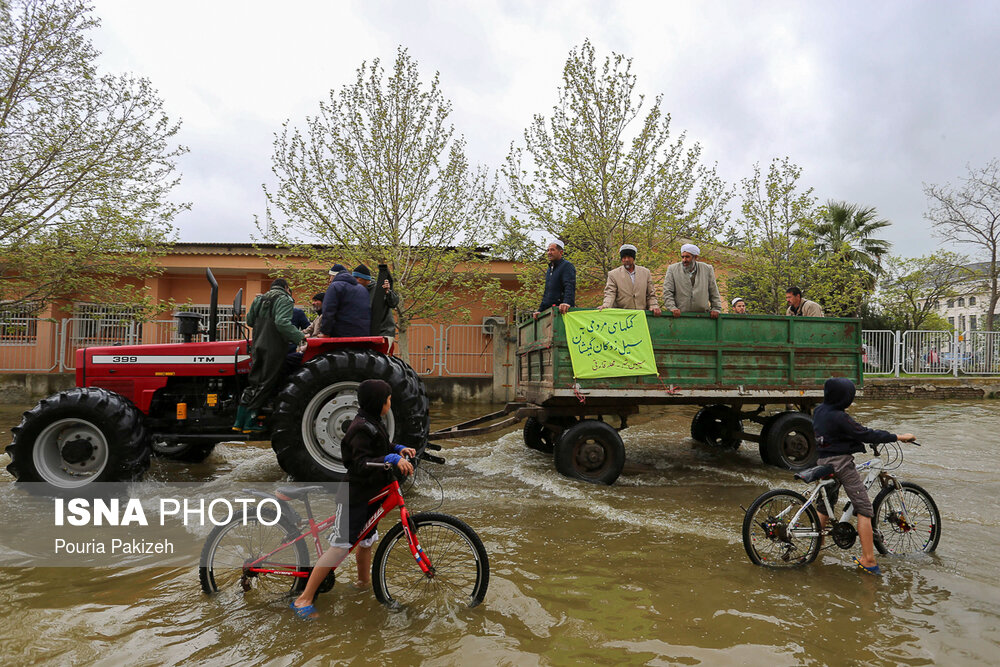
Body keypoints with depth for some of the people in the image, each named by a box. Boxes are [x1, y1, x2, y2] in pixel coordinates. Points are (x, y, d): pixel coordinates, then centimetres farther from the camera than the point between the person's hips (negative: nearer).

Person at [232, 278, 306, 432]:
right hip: (274, 349, -7)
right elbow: (282, 323, -21)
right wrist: (299, 337, -17)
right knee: (265, 385, -1)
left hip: (258, 347, 7)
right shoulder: (284, 300, -6)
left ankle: (239, 422, 14)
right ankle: (249, 424, 0)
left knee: (254, 382, 14)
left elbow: (249, 321, 16)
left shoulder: (259, 299, 17)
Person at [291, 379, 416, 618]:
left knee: (367, 538, 22)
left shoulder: (372, 423, 10)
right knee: (342, 546, -11)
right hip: (356, 496, -10)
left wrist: (399, 449, 9)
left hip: (371, 493, 10)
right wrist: (391, 459, -40)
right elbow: (362, 464, -29)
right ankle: (304, 599, -5)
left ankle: (364, 581, 42)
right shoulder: (361, 428, -21)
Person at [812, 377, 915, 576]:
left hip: (824, 462, 9)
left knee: (826, 504, 23)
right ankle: (868, 559, -4)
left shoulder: (818, 411, 7)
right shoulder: (839, 417, -20)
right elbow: (865, 435, -17)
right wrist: (898, 437, -10)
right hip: (841, 464, -9)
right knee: (864, 509, -3)